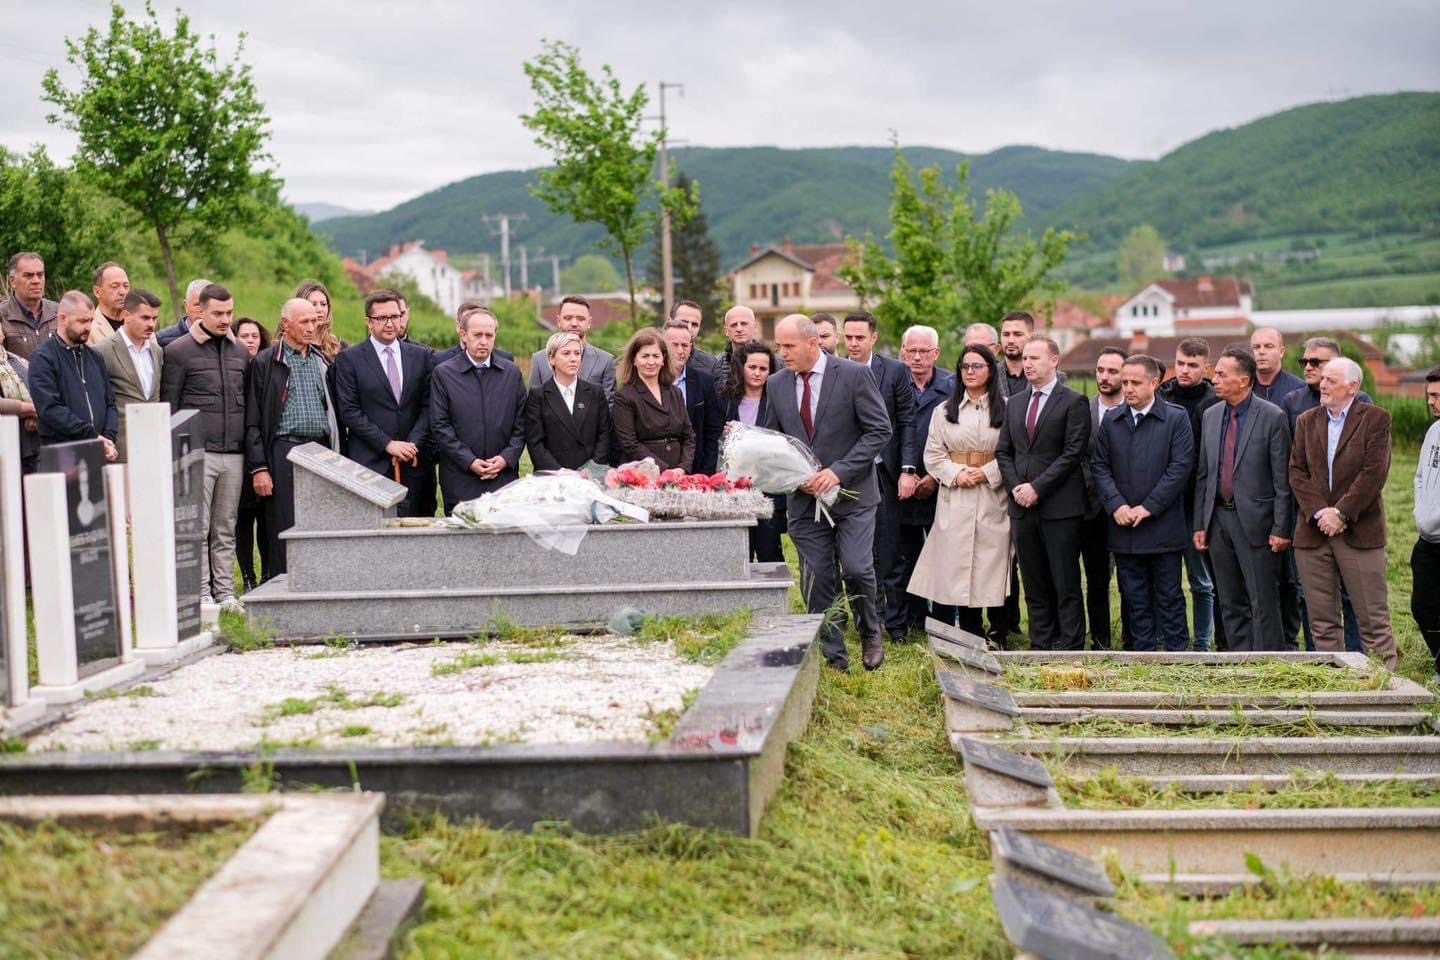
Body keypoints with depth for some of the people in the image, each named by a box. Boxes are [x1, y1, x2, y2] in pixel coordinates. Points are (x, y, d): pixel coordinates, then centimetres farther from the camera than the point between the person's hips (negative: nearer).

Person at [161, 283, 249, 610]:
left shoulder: (240, 352, 15)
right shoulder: (179, 351, 0)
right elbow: (168, 407, 0)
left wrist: (250, 451, 14)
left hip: (233, 455, 4)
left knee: (225, 529, 7)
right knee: (197, 528, -4)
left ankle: (225, 592, 11)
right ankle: (201, 594, -1)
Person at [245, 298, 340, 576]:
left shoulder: (323, 362, 16)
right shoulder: (265, 363, 1)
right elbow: (252, 422, -2)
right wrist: (258, 467, -10)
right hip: (285, 452, -4)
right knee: (284, 532, -5)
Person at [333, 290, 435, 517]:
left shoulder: (421, 356, 12)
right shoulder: (349, 358, 2)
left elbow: (427, 405, 9)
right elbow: (349, 412, -4)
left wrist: (413, 444, -7)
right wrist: (388, 444, -10)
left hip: (413, 463, 3)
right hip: (368, 463, -3)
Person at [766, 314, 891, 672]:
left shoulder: (854, 375, -7)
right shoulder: (777, 384, 6)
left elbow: (880, 430, -8)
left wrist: (839, 471, -16)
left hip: (852, 493, -4)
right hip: (804, 497, 4)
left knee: (857, 568, -12)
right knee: (816, 579, 2)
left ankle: (870, 632, 16)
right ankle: (834, 658, 13)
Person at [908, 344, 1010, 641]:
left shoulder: (1006, 409, 1)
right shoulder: (944, 411, 11)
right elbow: (933, 454, 8)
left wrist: (987, 473, -11)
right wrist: (957, 473, -7)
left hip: (994, 498, -2)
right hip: (955, 500, 2)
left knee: (994, 562, -2)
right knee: (959, 564, 0)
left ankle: (999, 637, 8)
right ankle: (970, 636, 9)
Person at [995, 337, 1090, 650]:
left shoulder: (1074, 403, -4)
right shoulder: (1015, 403, 16)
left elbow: (1073, 453, -11)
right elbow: (1003, 451, 15)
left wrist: (1037, 487, -15)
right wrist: (1016, 487, -2)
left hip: (1059, 507, -6)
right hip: (1023, 506, 6)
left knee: (1066, 585, -3)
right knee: (1035, 586, 9)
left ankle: (1070, 648, 1)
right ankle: (1040, 647, 15)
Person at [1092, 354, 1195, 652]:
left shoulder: (1176, 418, -3)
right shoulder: (1111, 420, 9)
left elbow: (1181, 466, -9)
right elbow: (1099, 466, 6)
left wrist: (1148, 507, -13)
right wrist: (1116, 505, -8)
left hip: (1163, 526, -4)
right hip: (1123, 527, 4)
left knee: (1169, 597, 4)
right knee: (1135, 599, 9)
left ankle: (1177, 650, 11)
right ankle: (1144, 652, 17)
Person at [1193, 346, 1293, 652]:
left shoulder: (1272, 417, -7)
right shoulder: (1210, 416, 10)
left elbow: (1282, 479, -8)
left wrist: (1280, 529, -12)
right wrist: (1199, 524, 9)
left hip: (1254, 521, -6)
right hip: (1218, 519, 6)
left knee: (1263, 604, -3)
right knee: (1230, 604, 11)